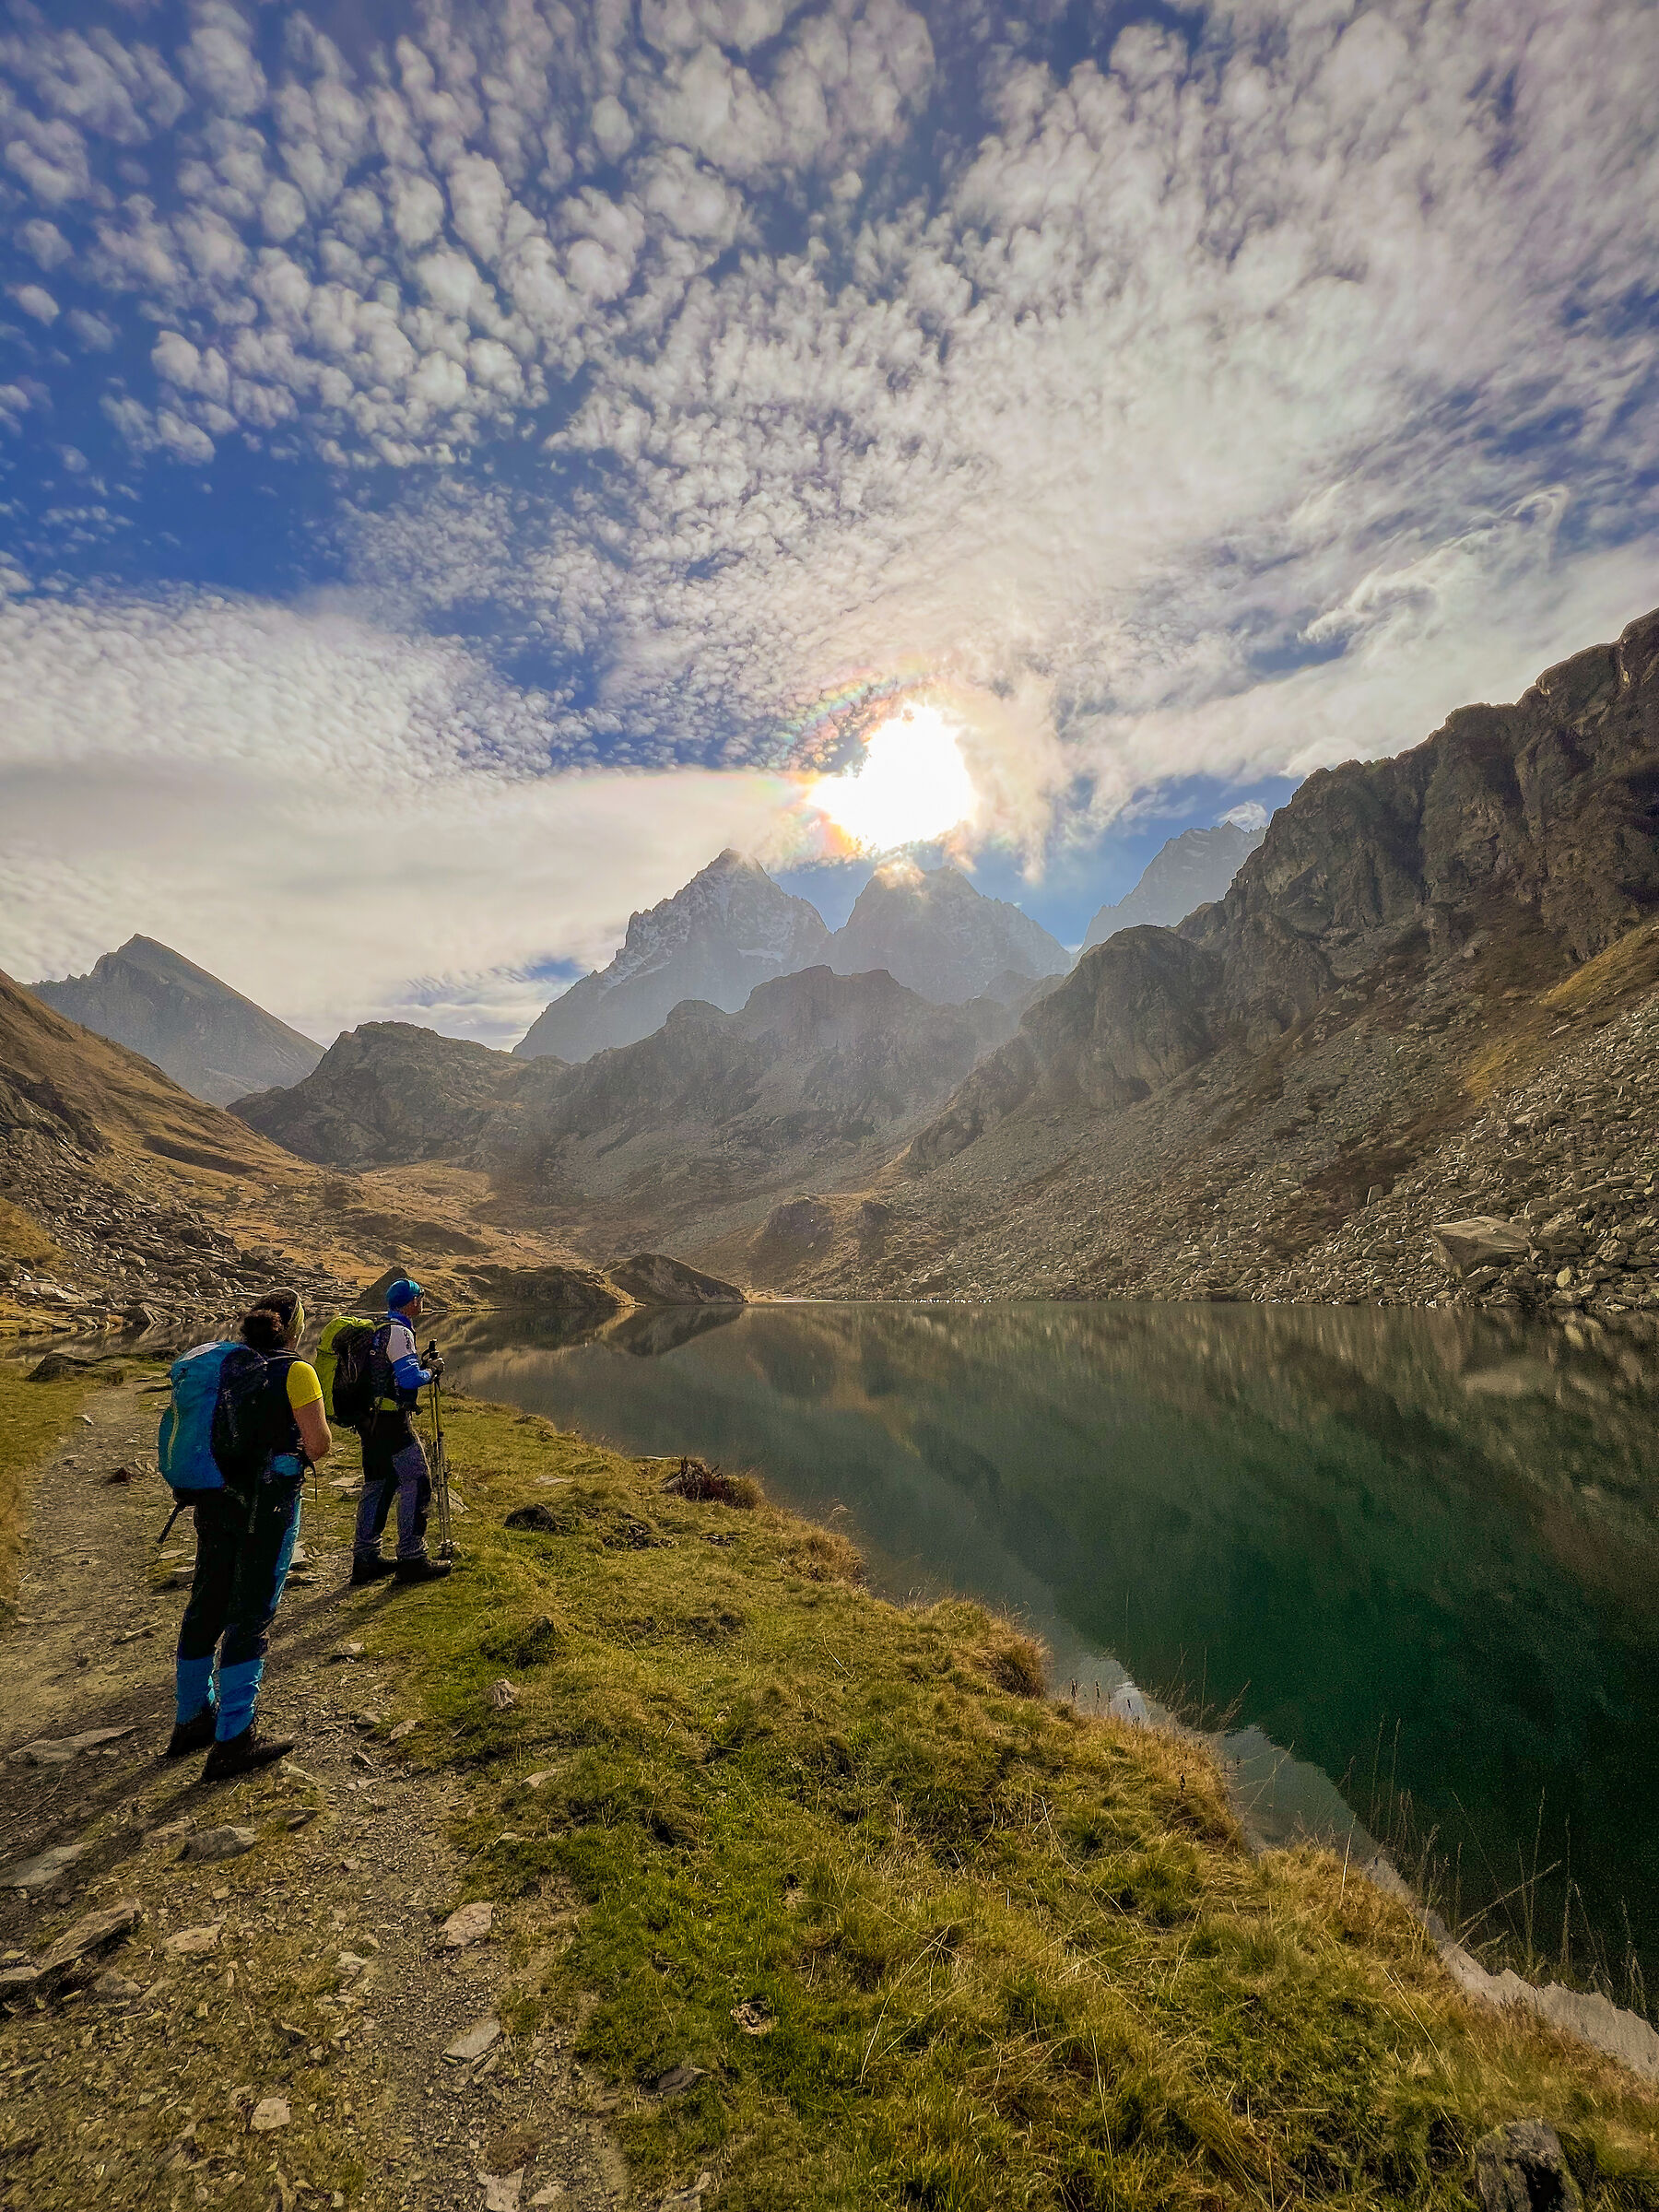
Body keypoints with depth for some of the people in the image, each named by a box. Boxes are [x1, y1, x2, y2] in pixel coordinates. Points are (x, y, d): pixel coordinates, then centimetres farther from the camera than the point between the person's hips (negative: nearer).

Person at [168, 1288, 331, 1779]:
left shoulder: (225, 1365, 6)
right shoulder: (295, 1372, -12)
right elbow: (319, 1447, -13)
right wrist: (303, 1445, 10)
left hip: (214, 1499, 7)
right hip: (268, 1503, -7)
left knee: (206, 1605, 18)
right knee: (252, 1614, 2)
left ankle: (191, 1720, 35)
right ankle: (232, 1741, 10)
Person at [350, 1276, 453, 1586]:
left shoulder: (377, 1330, 15)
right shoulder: (399, 1332, -14)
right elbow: (410, 1378, -22)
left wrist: (423, 1369, 18)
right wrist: (433, 1370, -4)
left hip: (370, 1420, 10)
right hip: (391, 1421, -10)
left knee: (377, 1486, 15)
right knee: (415, 1485, -4)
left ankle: (365, 1560, 21)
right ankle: (411, 1560, 0)